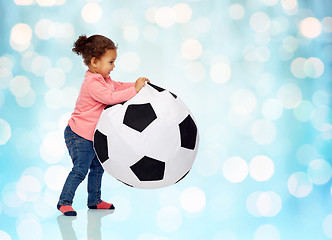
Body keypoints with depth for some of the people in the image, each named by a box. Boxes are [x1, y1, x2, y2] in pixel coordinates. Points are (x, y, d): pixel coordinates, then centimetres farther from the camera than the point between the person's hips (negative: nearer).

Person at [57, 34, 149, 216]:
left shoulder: (102, 79, 8)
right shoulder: (92, 83, -25)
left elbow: (116, 87, 16)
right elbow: (110, 97, -35)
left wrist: (137, 85, 2)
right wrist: (134, 90, -35)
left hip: (91, 135, 10)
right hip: (79, 135, -10)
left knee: (97, 167, 17)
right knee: (80, 170, -10)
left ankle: (94, 200, 30)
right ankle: (64, 202, 1)